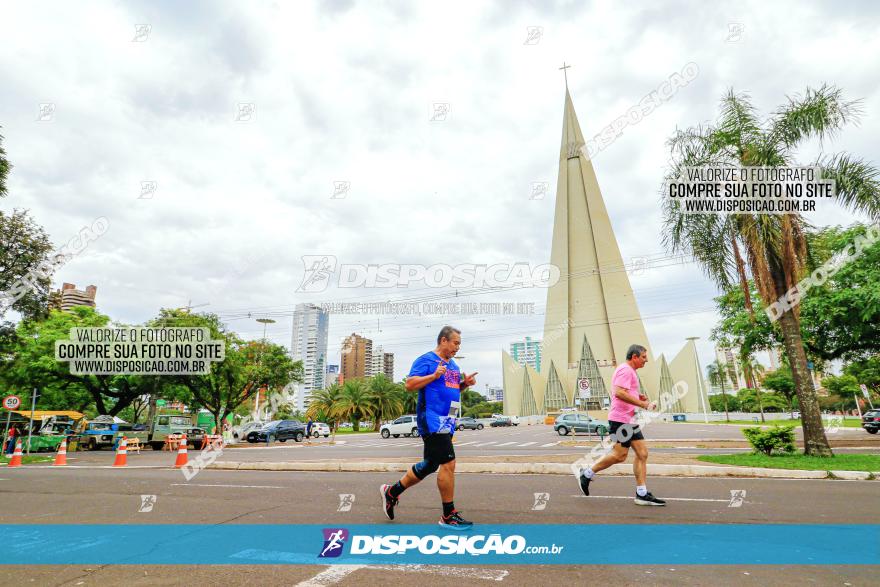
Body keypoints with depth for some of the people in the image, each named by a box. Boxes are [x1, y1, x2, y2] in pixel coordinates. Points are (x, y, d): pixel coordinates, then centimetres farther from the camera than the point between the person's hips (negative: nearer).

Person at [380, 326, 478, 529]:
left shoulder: (453, 365, 19)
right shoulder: (426, 360, -7)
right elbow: (409, 384, -14)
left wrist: (465, 383, 8)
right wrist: (434, 375, -23)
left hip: (447, 422, 10)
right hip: (432, 420, -10)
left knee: (429, 465, 15)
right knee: (448, 464, -10)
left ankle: (391, 492, 31)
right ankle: (448, 516, 3)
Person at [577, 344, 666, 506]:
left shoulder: (629, 371, 21)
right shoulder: (625, 370, -13)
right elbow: (619, 393, -26)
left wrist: (638, 396, 14)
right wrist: (643, 404, -23)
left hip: (629, 420, 11)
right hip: (621, 419, -11)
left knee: (642, 454, 5)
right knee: (620, 455, -7)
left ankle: (642, 494, 8)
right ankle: (587, 474, 8)